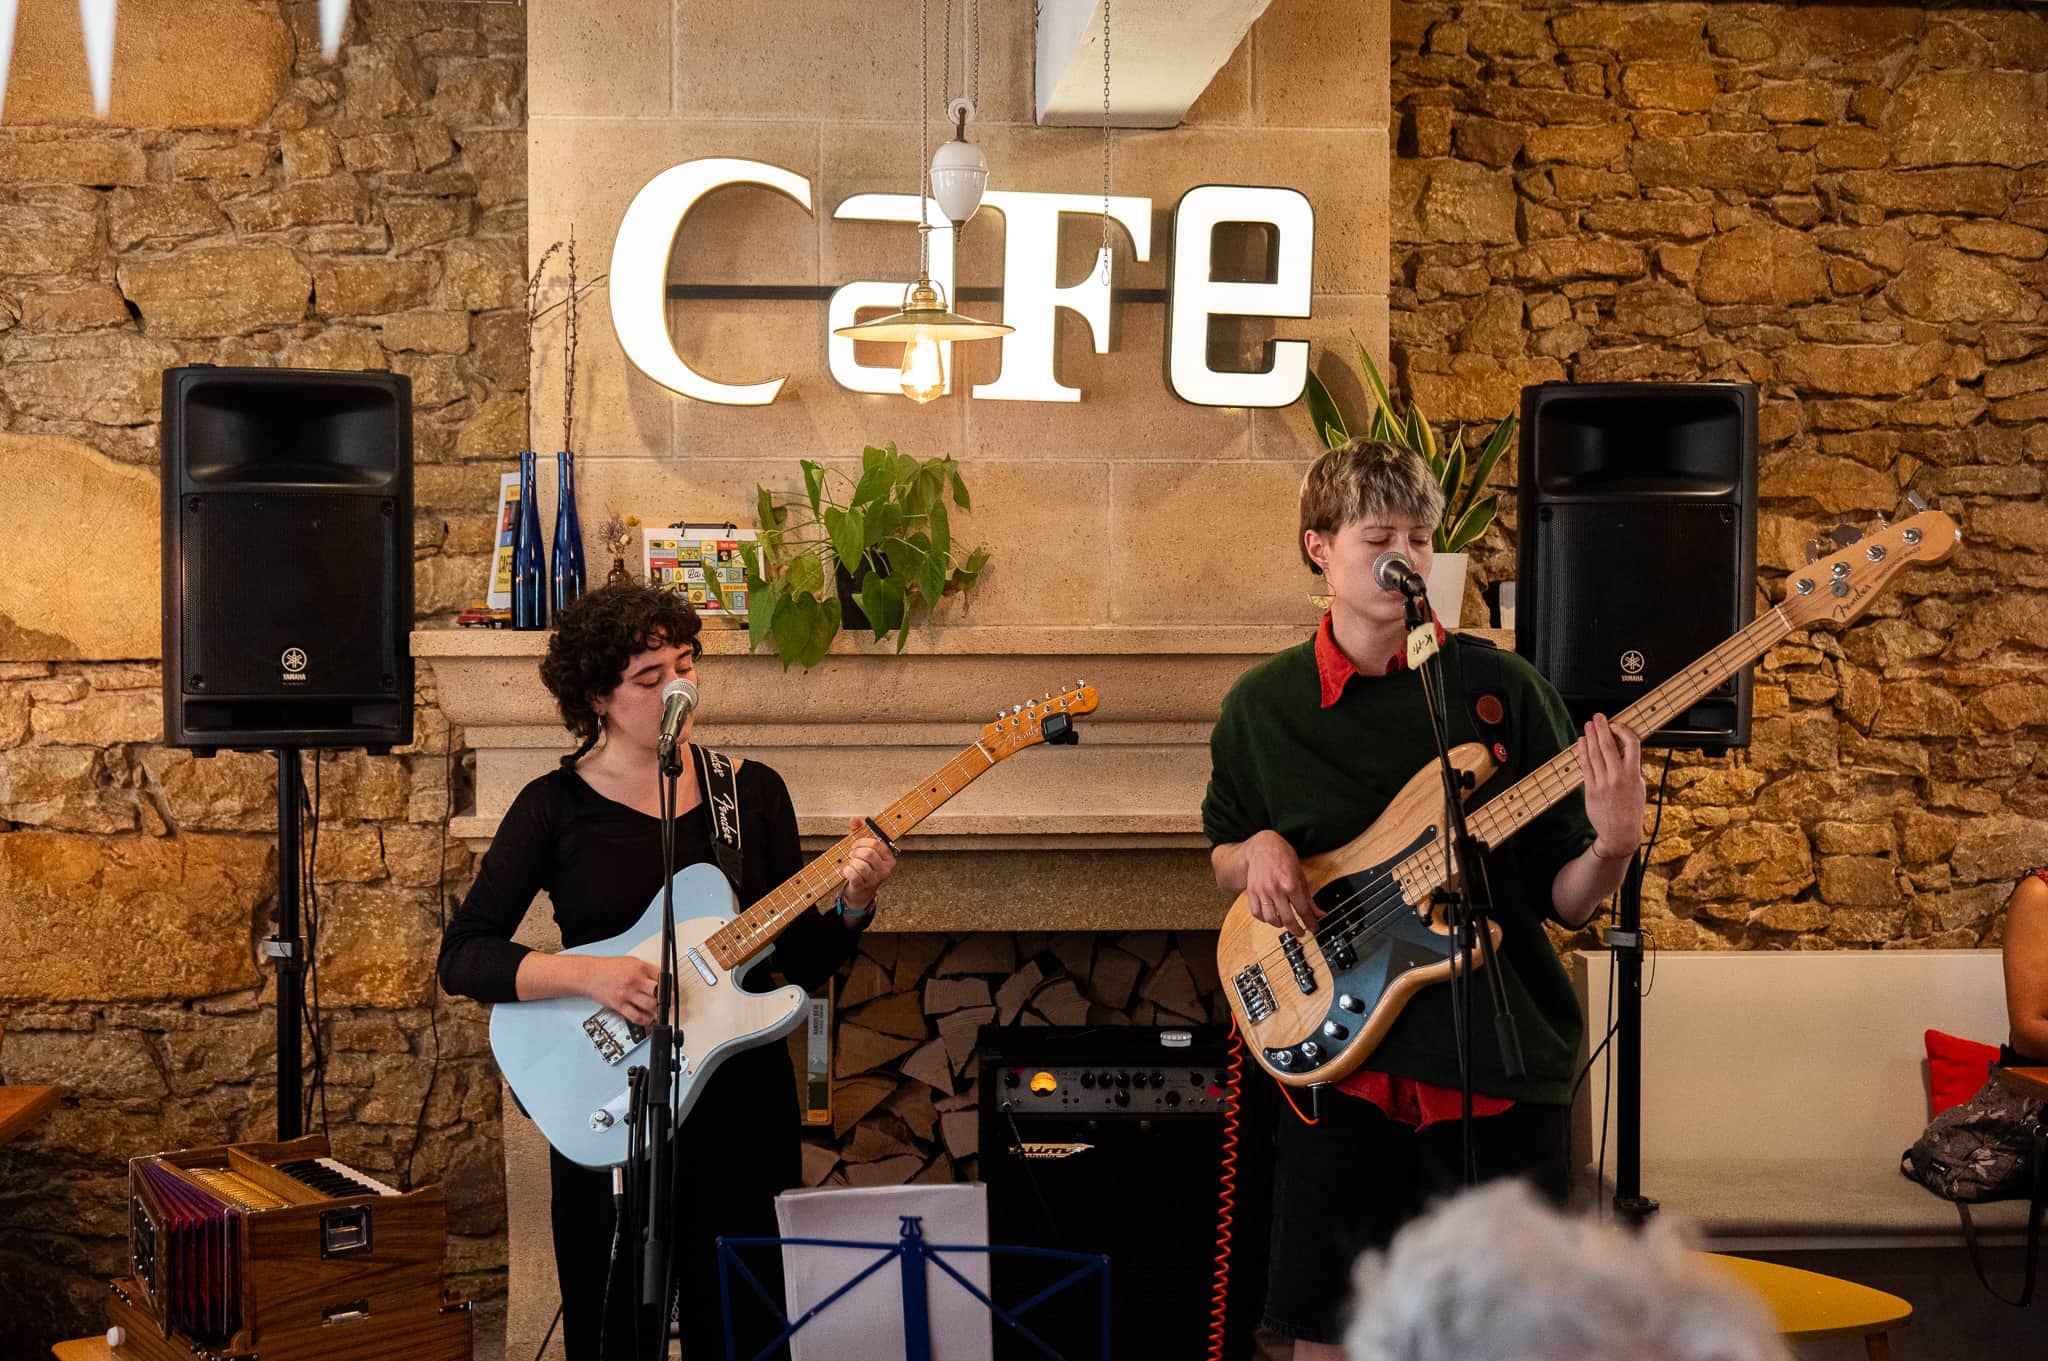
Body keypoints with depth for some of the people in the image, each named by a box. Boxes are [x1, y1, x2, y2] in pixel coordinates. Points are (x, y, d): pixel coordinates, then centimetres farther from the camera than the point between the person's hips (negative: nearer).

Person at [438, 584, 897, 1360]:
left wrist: (852, 904, -14)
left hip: (744, 1106, 2)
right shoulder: (556, 807, -4)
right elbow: (462, 957, -7)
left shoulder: (752, 792, 4)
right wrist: (591, 977, -20)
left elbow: (803, 962, 6)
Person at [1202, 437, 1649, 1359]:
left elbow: (1565, 902, -1)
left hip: (1500, 1062, -1)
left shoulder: (1501, 688, -2)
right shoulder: (1263, 705, 3)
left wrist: (1612, 846, -21)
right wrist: (1259, 855, -6)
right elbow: (1224, 861, 16)